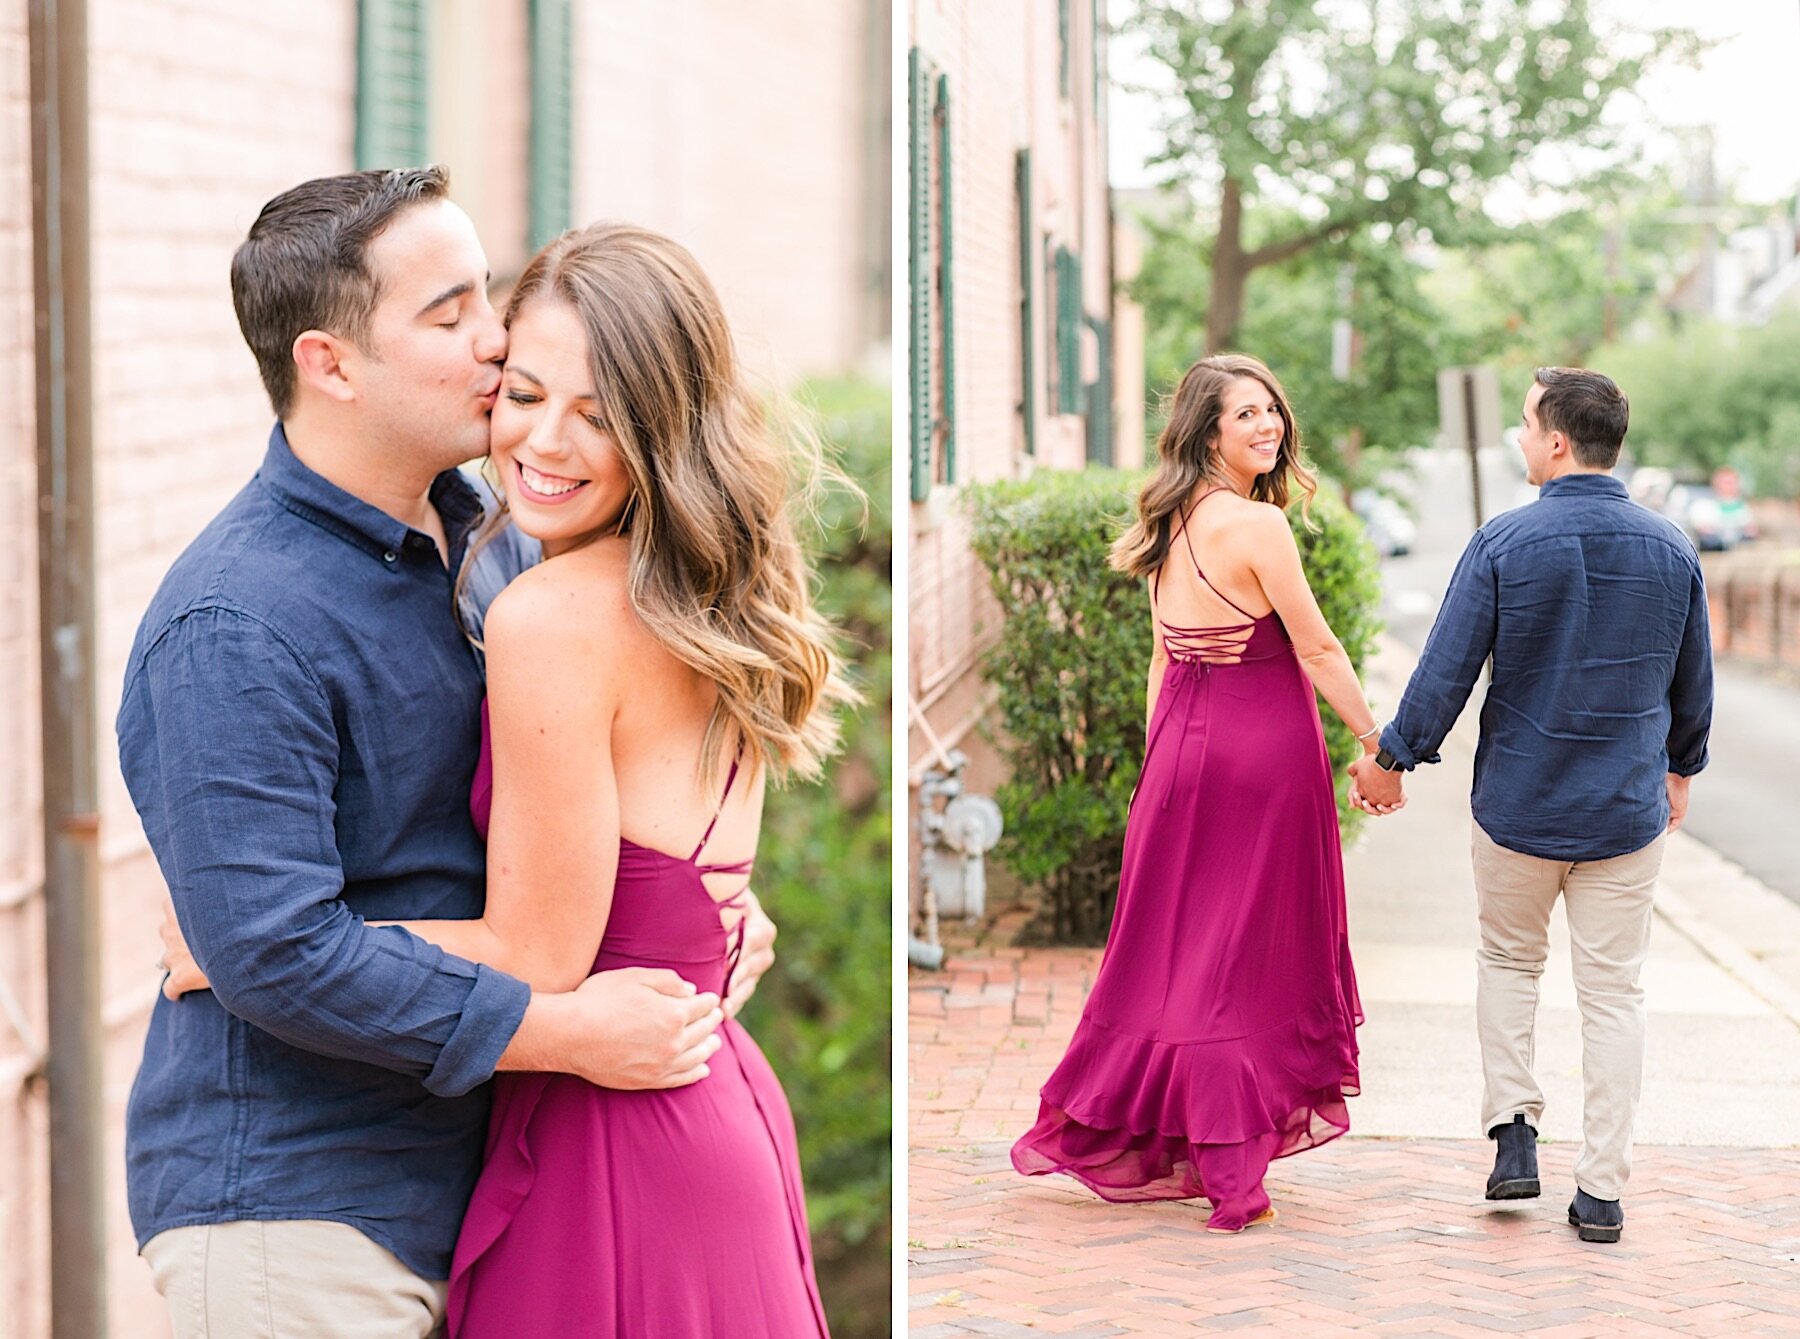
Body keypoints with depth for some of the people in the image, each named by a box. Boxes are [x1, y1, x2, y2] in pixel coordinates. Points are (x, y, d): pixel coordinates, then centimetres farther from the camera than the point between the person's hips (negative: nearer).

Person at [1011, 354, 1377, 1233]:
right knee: (1250, 954, 1)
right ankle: (1226, 1167, 5)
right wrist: (1378, 747, -4)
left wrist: (1162, 755, 17)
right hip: (1263, 744, -7)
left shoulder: (1172, 525, 8)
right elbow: (1317, 650, -12)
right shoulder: (1258, 524, -15)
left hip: (1184, 741, 7)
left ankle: (1124, 1142, 20)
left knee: (1174, 945, 14)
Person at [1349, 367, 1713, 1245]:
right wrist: (1680, 767, 27)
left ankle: (1513, 1131, 11)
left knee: (1509, 961, 20)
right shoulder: (1671, 549, -2)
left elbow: (1446, 670, -10)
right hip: (1628, 810, 2)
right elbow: (1692, 682, 10)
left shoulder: (1504, 544, -13)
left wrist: (1393, 759, 4)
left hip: (1517, 804, -2)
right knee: (1614, 989, 6)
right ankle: (1602, 1189, 7)